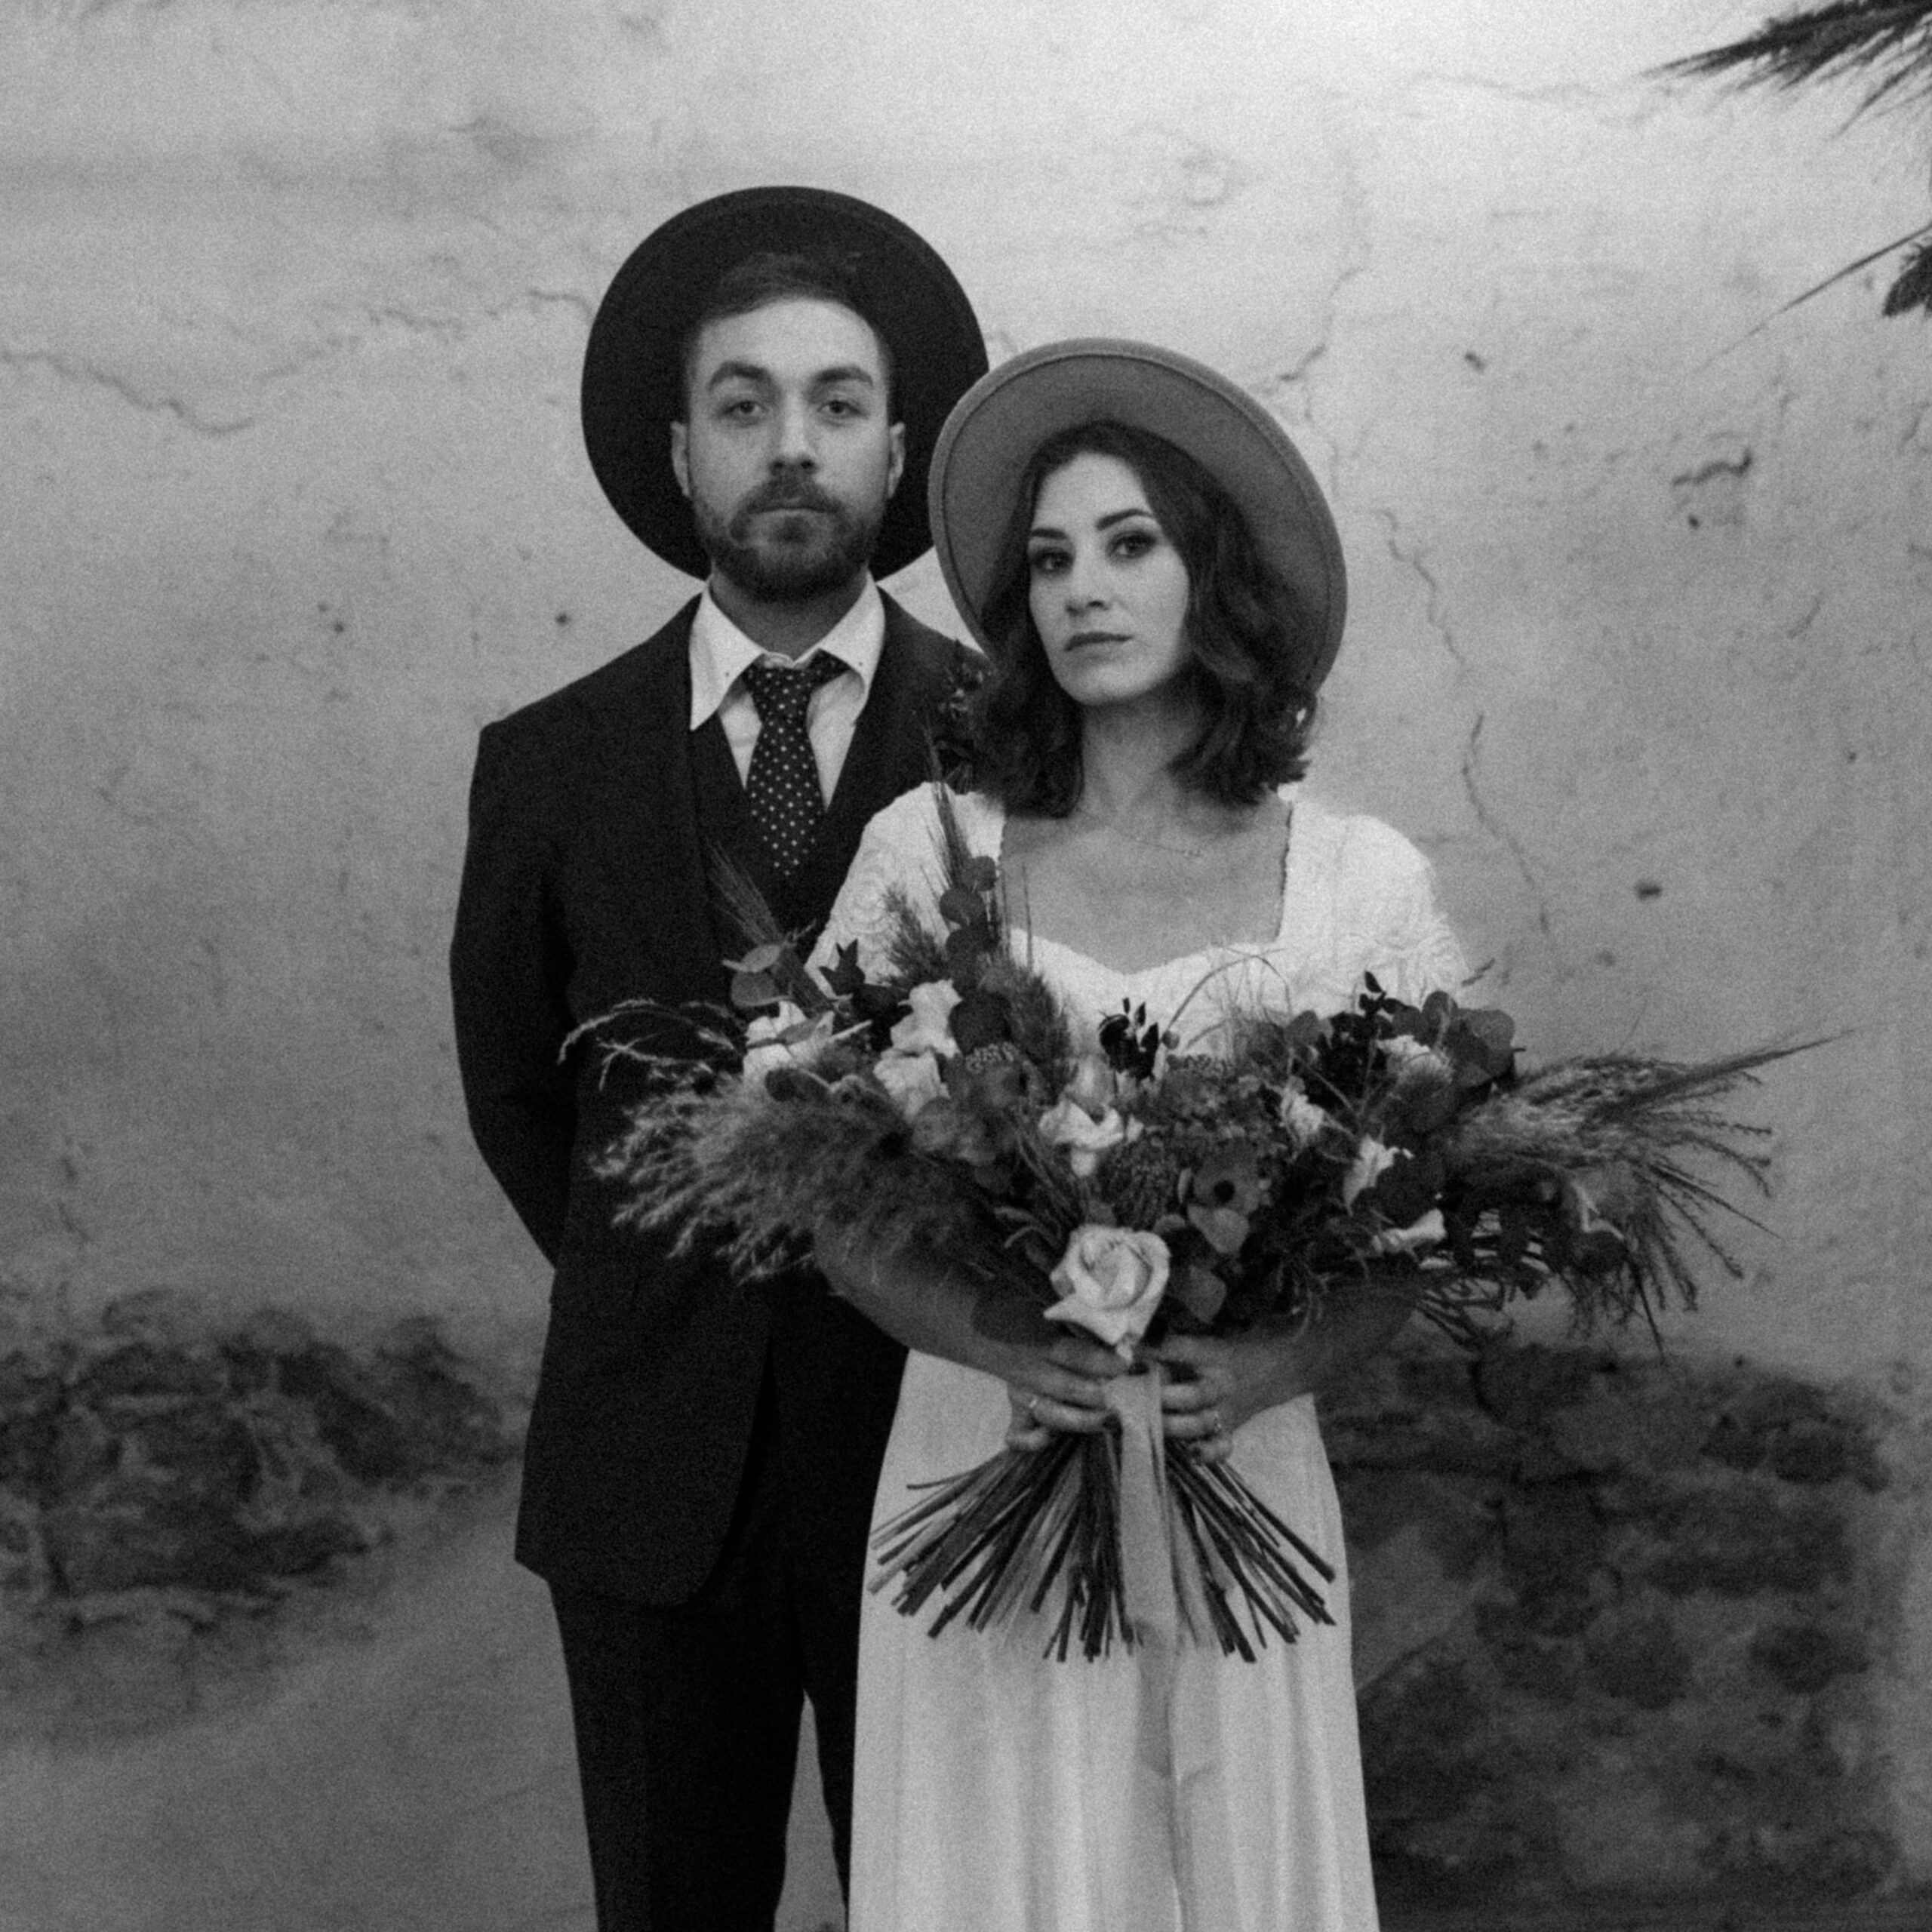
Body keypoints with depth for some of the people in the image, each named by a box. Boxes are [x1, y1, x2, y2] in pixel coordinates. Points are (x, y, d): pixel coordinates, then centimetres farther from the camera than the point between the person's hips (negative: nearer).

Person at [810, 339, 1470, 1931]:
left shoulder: (1363, 880, -3)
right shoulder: (925, 851, -2)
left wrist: (1281, 1368, -16)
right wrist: (987, 1341, -17)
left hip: (1240, 1479, 0)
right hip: (983, 1460, 0)